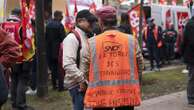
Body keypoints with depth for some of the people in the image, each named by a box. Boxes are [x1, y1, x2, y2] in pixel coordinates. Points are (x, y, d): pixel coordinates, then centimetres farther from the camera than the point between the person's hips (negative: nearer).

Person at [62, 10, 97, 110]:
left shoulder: (87, 38, 15)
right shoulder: (72, 38, -13)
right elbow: (68, 64, -23)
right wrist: (82, 81, -19)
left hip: (87, 83, 9)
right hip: (78, 85, -9)